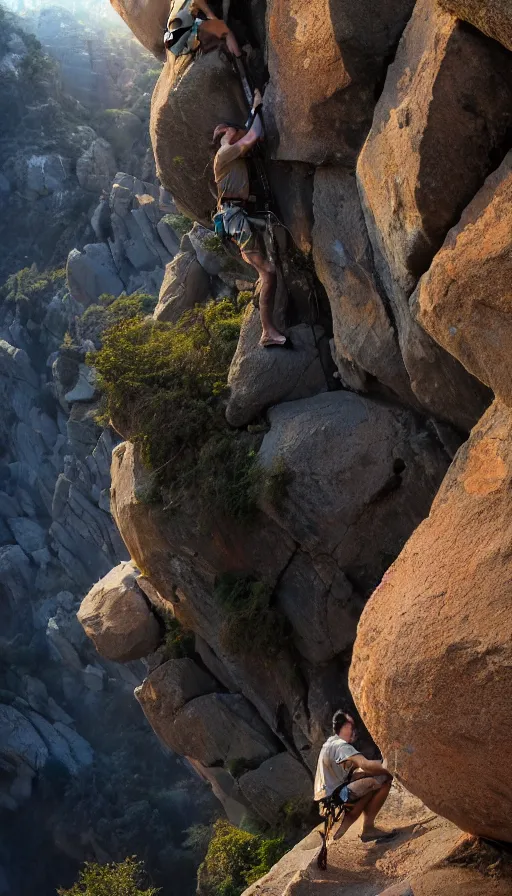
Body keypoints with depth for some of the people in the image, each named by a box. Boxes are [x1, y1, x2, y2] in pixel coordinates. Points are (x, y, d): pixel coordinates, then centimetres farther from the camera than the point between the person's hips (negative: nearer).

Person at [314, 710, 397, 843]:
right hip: (336, 795, -10)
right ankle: (368, 828, -7)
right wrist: (388, 771, -15)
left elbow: (358, 766, 19)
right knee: (384, 780, -14)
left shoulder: (330, 742, 17)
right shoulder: (341, 746, -15)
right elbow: (365, 764, -29)